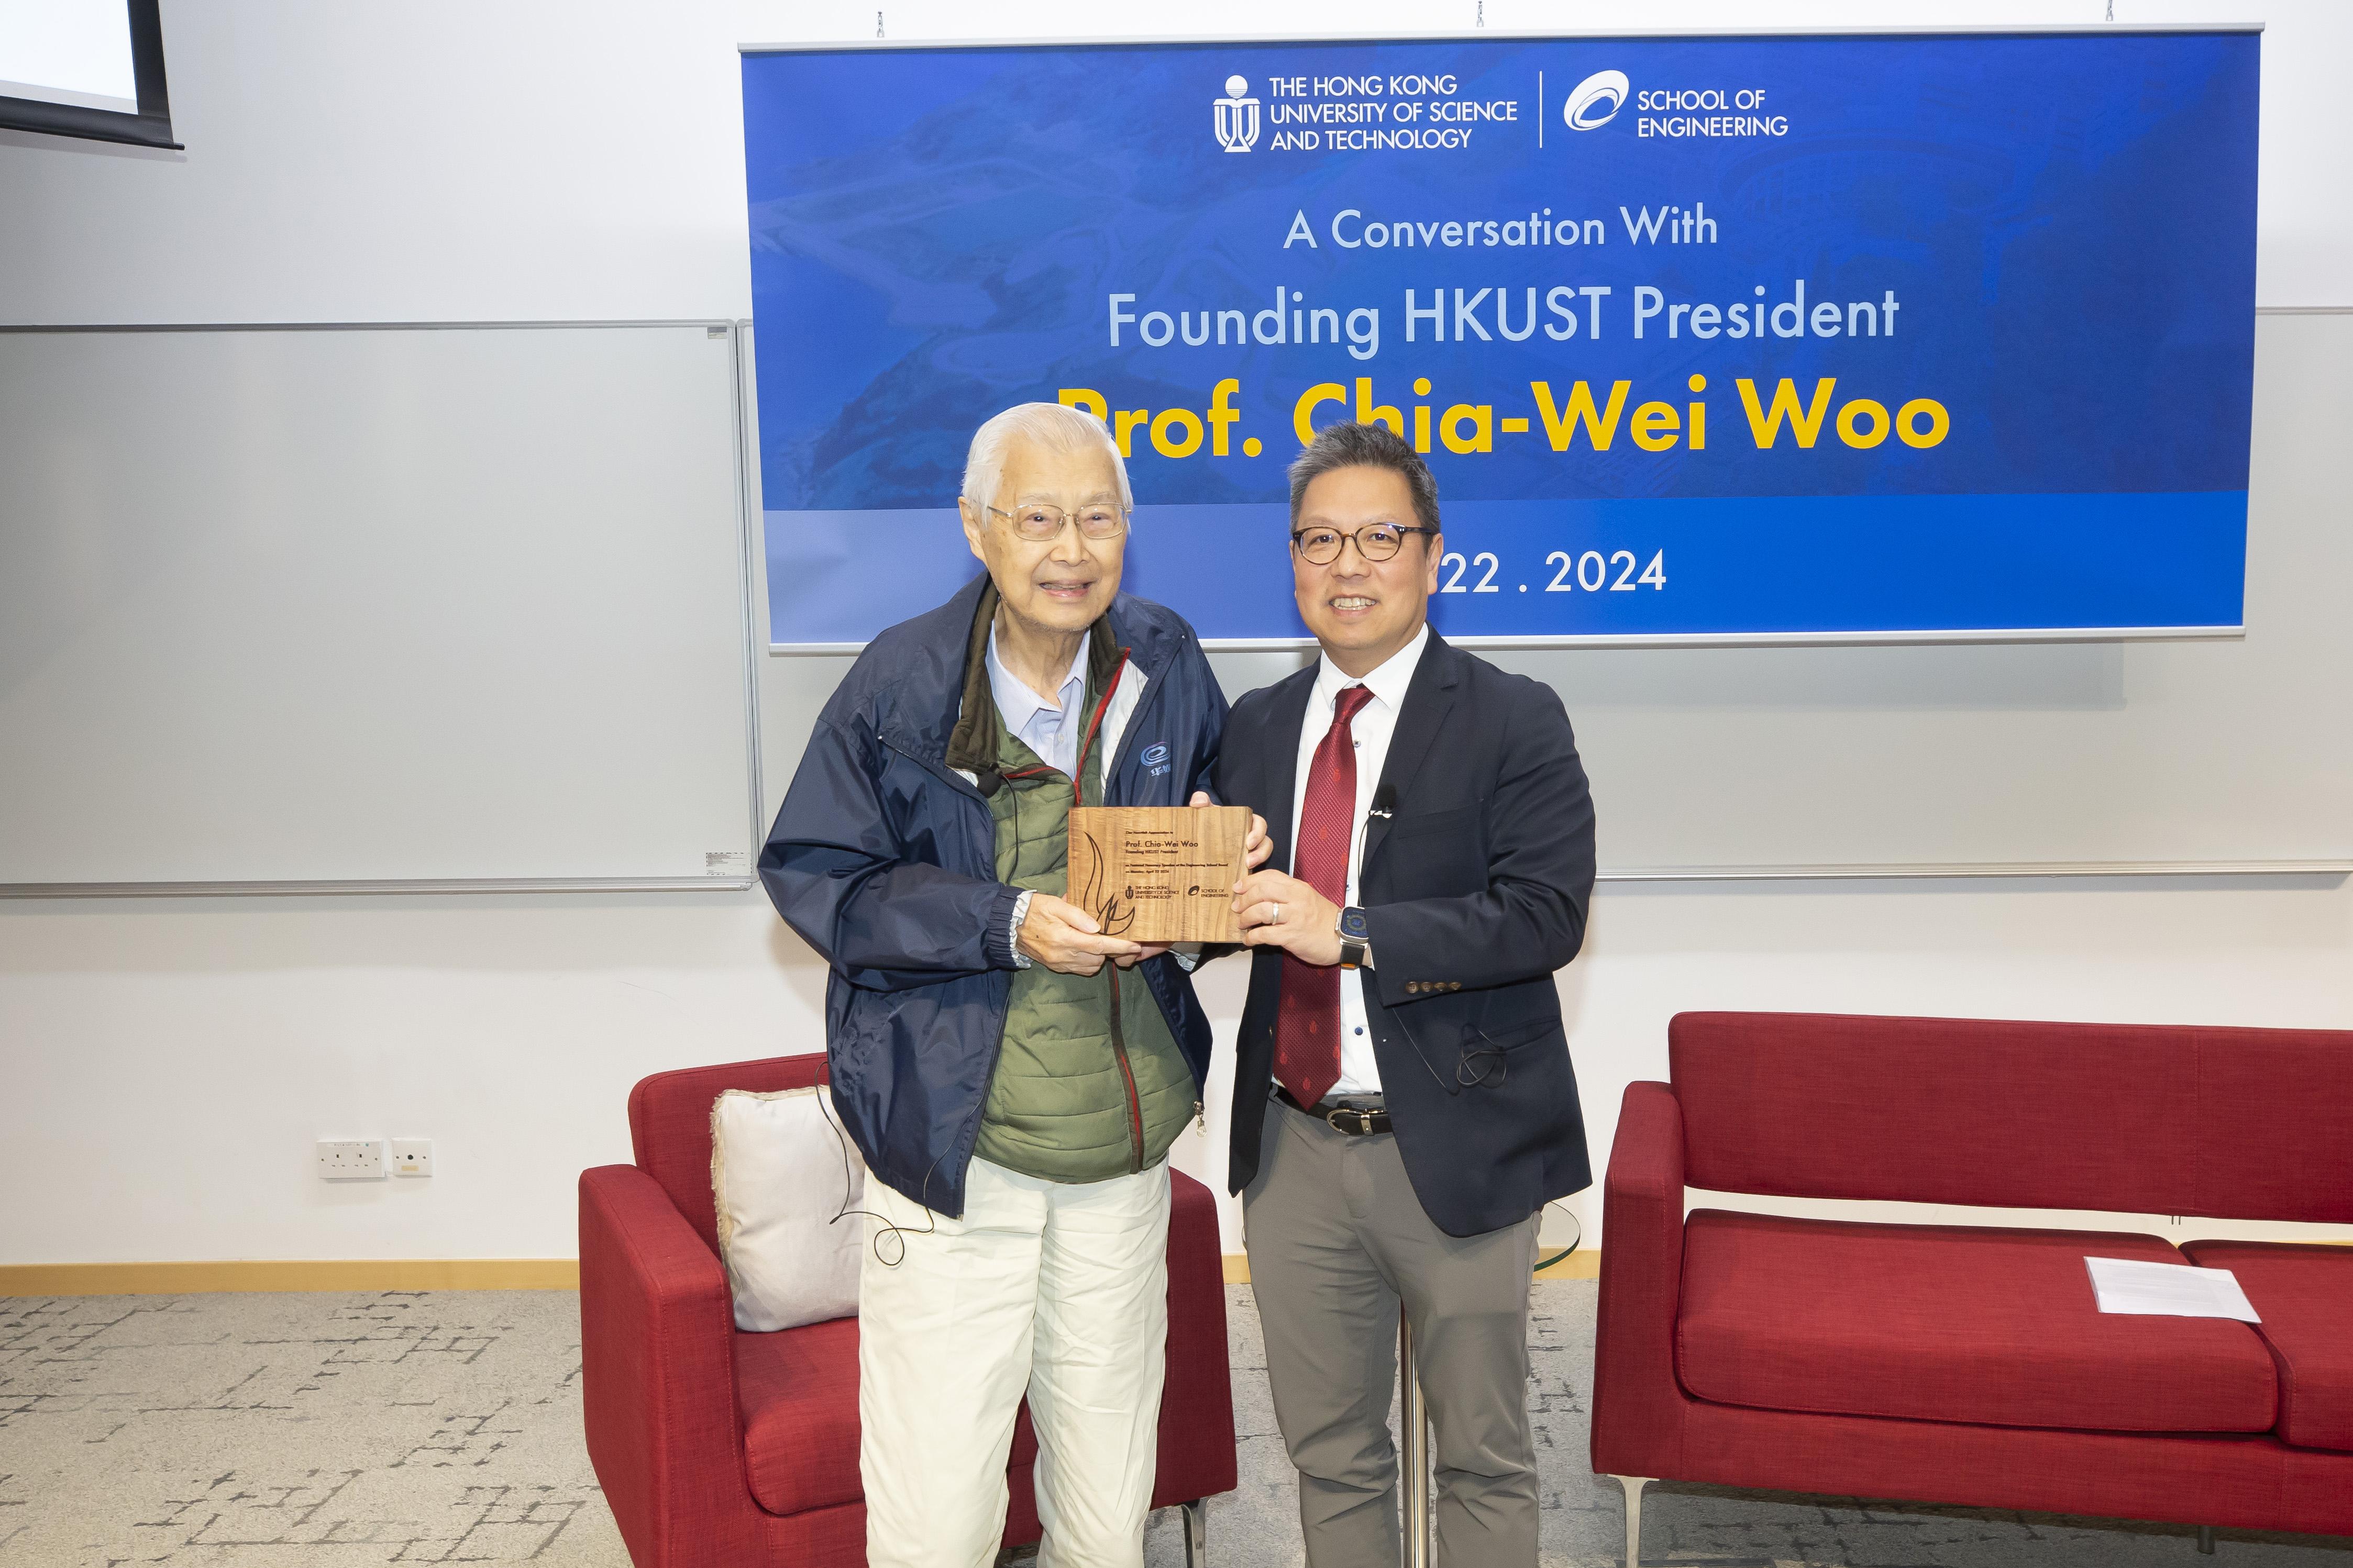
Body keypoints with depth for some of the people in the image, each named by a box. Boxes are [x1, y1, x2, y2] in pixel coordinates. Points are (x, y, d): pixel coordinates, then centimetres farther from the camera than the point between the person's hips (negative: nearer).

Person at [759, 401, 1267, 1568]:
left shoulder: (1168, 666, 2)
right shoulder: (902, 682, -9)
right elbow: (812, 872, -7)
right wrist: (1005, 925, -19)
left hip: (1122, 1158, 4)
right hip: (951, 1147, -3)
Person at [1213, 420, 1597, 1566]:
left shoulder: (1514, 722, -8)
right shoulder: (1257, 727, 8)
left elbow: (1546, 913, -19)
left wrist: (1350, 933, -26)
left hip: (1452, 1148, -4)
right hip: (1293, 1147, 5)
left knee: (1482, 1454, 12)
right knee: (1328, 1452, 18)